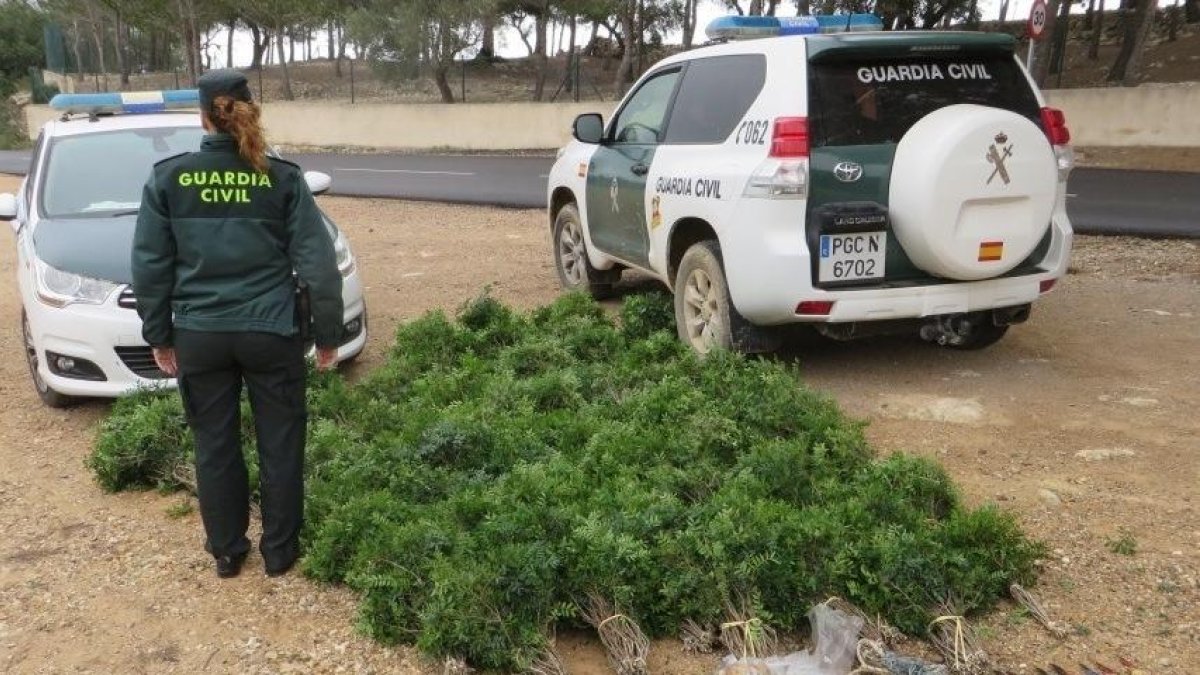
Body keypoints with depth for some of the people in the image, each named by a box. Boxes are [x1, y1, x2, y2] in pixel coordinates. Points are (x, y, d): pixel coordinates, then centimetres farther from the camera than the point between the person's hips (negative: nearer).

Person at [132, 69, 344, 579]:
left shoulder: (168, 178, -2)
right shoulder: (283, 178, -6)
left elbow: (149, 266, 1)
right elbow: (317, 264, -6)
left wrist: (159, 335, 11)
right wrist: (327, 335, 3)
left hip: (199, 337, 2)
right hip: (271, 333, -1)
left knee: (214, 446, 15)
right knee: (280, 444, 12)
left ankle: (227, 551, 28)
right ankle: (279, 550, 24)